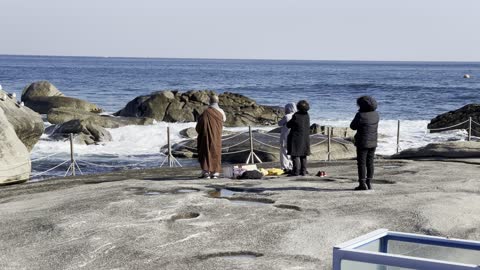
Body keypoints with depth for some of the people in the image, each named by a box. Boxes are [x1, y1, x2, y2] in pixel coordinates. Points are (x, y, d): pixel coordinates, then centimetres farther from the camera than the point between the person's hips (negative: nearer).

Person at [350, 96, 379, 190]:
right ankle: (369, 183, 14)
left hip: (363, 143, -6)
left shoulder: (360, 115, -18)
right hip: (373, 143, 6)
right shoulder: (376, 114, 1)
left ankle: (362, 184, -2)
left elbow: (353, 126, -7)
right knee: (370, 163, 12)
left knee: (361, 163, 0)